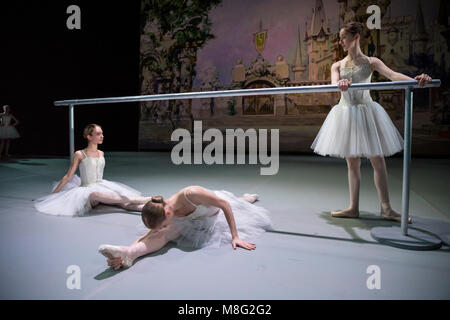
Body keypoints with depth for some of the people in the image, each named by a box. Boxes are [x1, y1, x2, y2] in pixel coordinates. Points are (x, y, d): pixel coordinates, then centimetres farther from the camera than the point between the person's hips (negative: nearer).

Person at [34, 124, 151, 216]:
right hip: (87, 190, -6)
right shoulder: (79, 154, -2)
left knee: (124, 203, -23)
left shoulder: (101, 154, 12)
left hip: (102, 187, 6)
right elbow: (68, 176, 2)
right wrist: (53, 194, 3)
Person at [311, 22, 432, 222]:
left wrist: (415, 80, -33)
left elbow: (392, 74, -13)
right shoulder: (338, 65, 9)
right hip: (346, 113, 2)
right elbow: (334, 83, -12)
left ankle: (386, 209, 11)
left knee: (378, 160, 0)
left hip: (366, 111, -2)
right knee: (352, 163, 5)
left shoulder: (371, 62, 3)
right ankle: (353, 208, 14)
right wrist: (340, 83, -38)